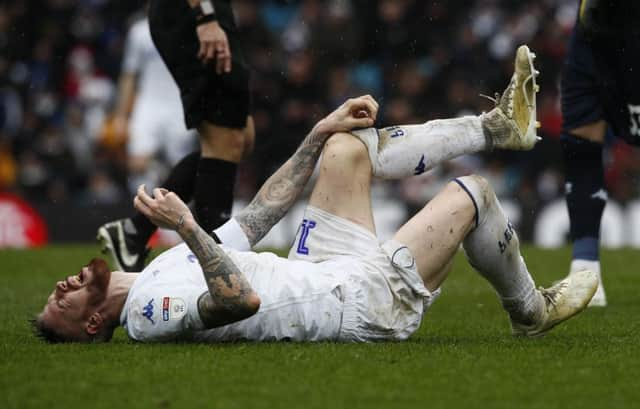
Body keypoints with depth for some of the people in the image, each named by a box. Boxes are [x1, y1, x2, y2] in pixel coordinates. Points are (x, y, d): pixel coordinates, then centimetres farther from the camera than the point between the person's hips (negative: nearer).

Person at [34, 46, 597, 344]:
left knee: (349, 147, 13)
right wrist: (186, 227, -46)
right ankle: (530, 311, 21)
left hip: (320, 273, 9)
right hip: (365, 302, -9)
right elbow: (241, 301, -41)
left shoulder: (156, 275, 6)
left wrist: (320, 133, 9)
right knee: (470, 194, -3)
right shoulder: (150, 315, -24)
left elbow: (258, 217, 11)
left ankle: (498, 125, 27)